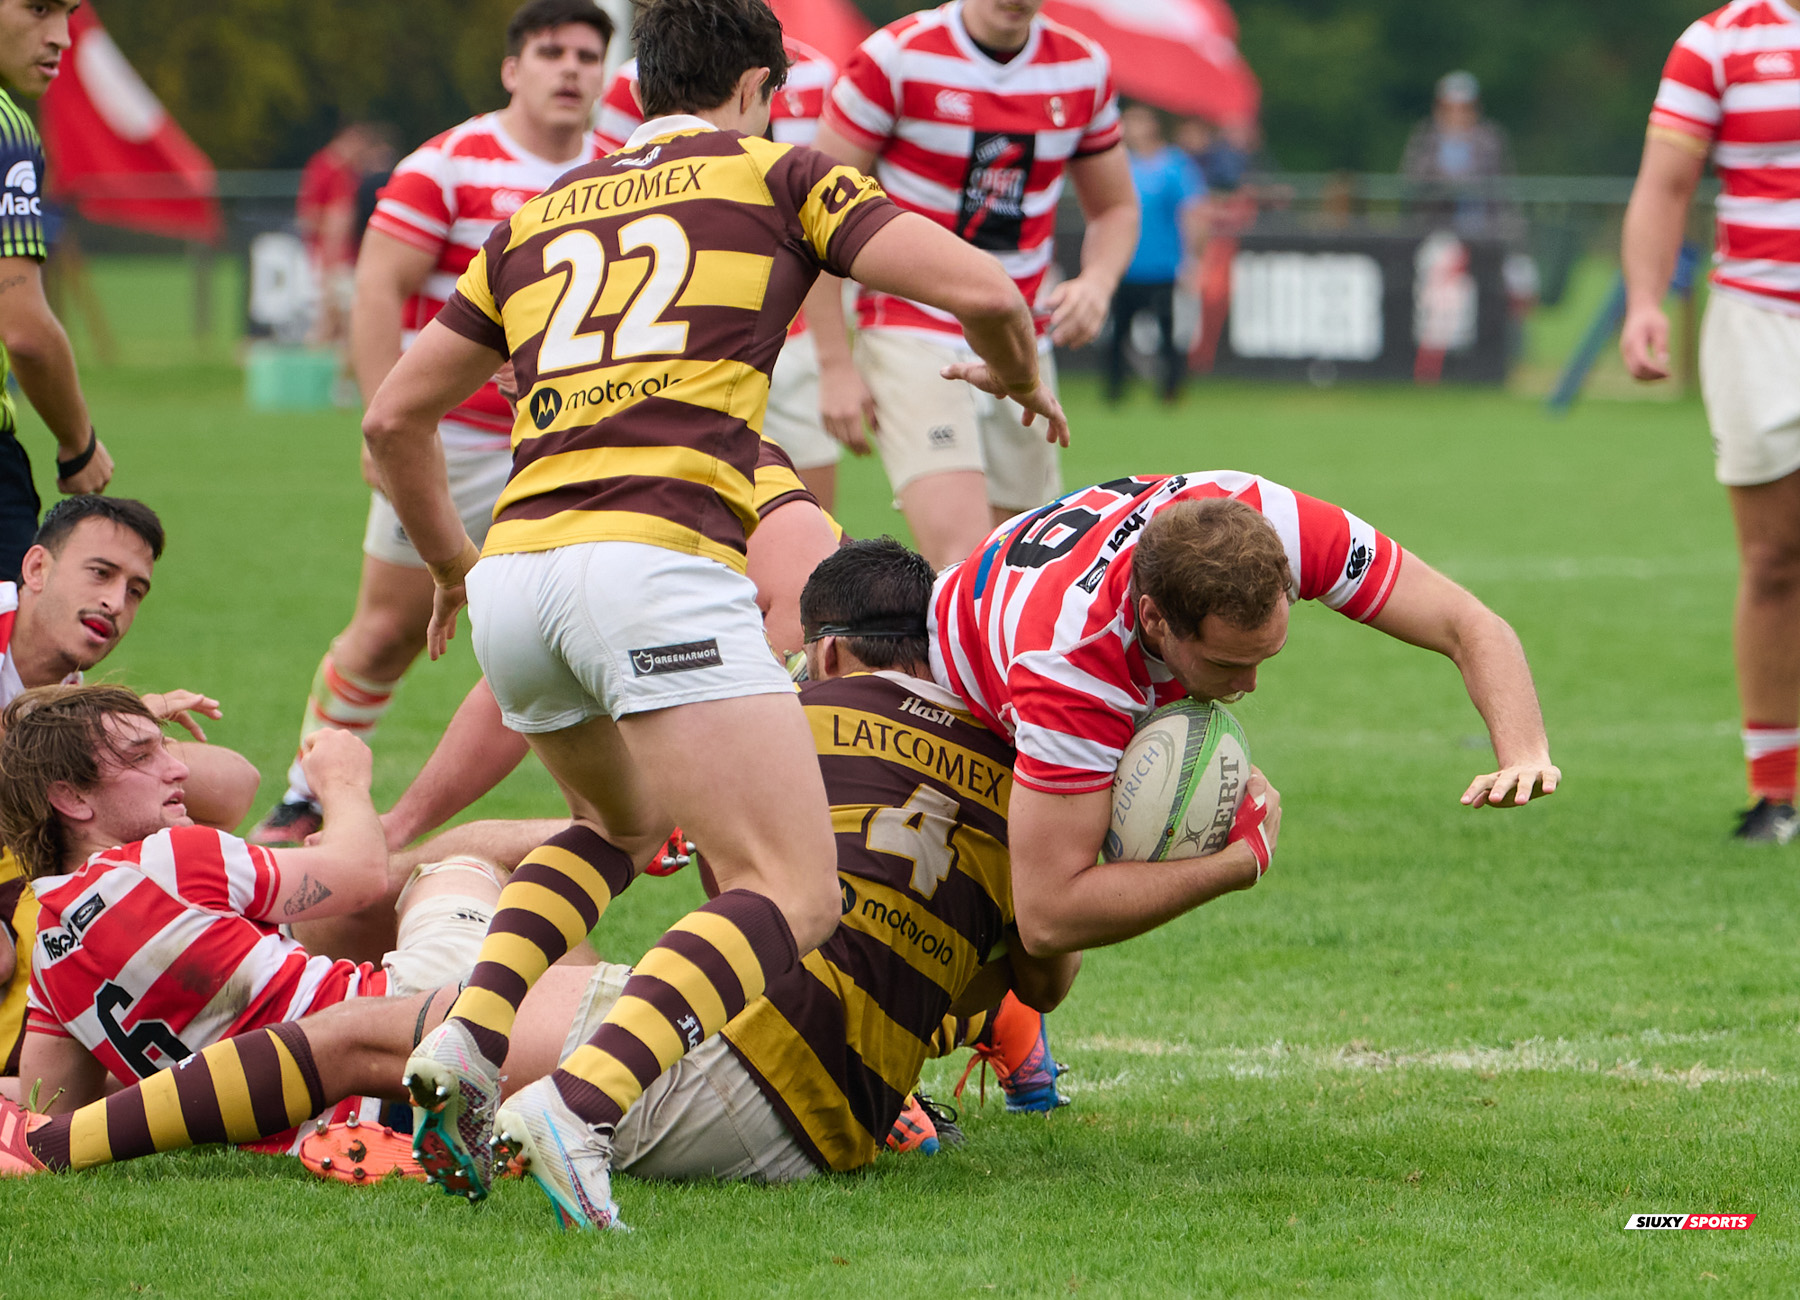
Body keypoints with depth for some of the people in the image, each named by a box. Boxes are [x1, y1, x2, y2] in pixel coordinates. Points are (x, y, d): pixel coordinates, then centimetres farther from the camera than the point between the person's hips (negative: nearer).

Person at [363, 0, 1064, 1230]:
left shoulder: (538, 217, 27)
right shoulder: (776, 171, 13)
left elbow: (395, 414, 30)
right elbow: (980, 288, 3)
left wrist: (452, 560, 47)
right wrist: (1026, 381, 25)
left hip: (516, 574, 6)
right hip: (659, 563, -6)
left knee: (622, 821, 34)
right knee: (792, 897, -9)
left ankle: (467, 1040, 10)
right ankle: (577, 1107, -33)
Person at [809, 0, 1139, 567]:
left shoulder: (1084, 68, 4)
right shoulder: (896, 59, -10)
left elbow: (1115, 208, 17)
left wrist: (1096, 283, -6)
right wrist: (833, 364, -9)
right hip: (913, 338, -5)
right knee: (966, 562, -22)